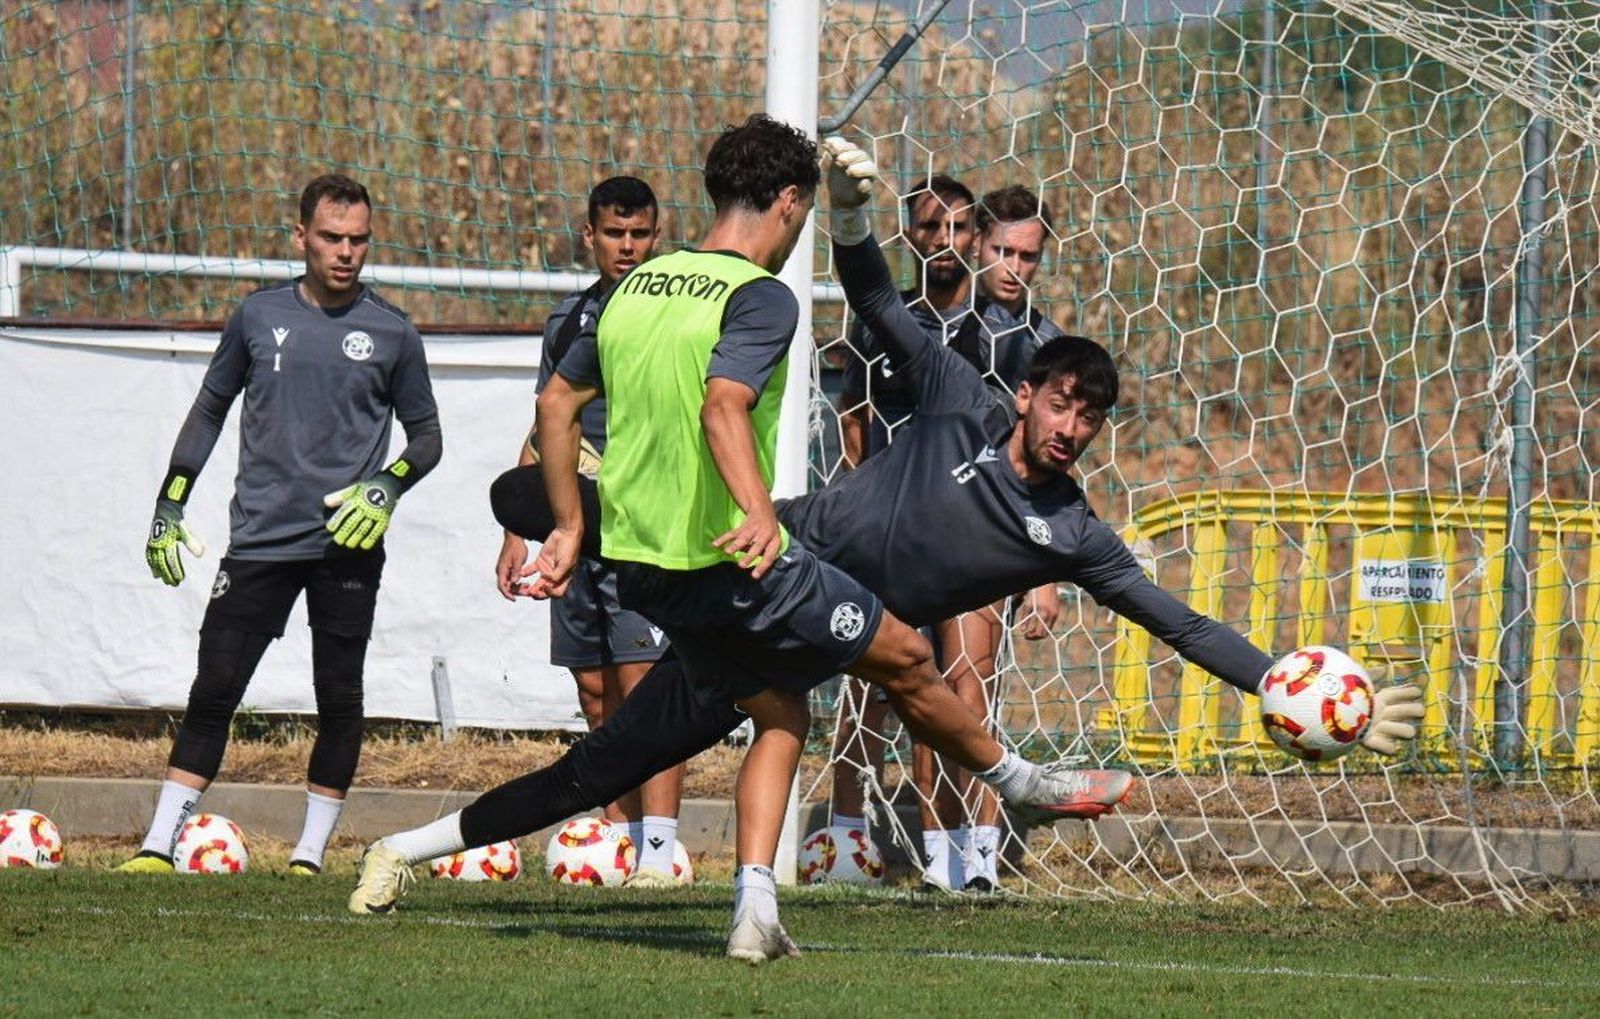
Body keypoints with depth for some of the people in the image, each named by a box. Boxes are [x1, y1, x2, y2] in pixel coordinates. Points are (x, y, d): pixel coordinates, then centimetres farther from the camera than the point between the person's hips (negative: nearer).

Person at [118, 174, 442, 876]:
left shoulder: (391, 333, 5)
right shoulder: (259, 316, 8)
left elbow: (426, 435, 12)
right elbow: (211, 407, 17)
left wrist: (389, 486, -8)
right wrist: (170, 504, 12)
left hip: (347, 545, -1)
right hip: (261, 540, 1)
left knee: (339, 700, 0)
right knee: (213, 691, -3)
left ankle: (311, 852, 9)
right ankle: (158, 845, -1)